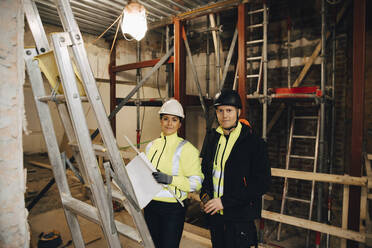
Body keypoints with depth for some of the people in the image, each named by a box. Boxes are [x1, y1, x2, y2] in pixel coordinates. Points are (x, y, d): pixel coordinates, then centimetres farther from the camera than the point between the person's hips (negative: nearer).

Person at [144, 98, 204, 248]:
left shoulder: (186, 148, -12)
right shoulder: (151, 146, 7)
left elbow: (196, 182, -15)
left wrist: (170, 179, -25)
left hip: (172, 209, -5)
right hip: (150, 206, 6)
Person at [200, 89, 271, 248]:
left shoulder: (255, 143, -13)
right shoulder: (211, 137, 3)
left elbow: (263, 183, -16)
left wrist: (225, 201, -19)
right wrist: (204, 194, -3)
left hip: (239, 218, -5)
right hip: (214, 214, 5)